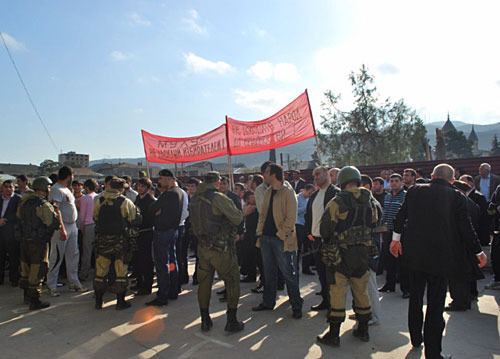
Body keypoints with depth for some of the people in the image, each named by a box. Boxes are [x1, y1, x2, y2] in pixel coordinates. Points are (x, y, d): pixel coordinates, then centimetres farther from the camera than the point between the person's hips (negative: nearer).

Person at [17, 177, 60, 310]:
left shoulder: (24, 202, 7)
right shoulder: (44, 205, -19)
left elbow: (19, 217, 22)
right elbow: (54, 224, -21)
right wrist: (56, 213, -4)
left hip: (24, 241, 8)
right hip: (39, 243, -8)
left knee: (26, 269, 20)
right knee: (37, 270, 0)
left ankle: (27, 295, 35)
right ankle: (34, 301, 7)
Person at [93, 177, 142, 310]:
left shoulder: (99, 201, 0)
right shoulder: (126, 202, -10)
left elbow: (95, 218, 11)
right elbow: (136, 220, -7)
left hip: (102, 240, 3)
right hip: (120, 240, -3)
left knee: (101, 271, 14)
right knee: (121, 271, 7)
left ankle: (98, 301, 22)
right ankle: (120, 302, 13)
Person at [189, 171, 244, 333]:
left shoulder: (194, 199, 5)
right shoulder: (219, 198, -16)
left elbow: (194, 224, 12)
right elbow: (237, 219, -13)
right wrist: (241, 213, 6)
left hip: (202, 247, 6)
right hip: (221, 248, -6)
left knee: (204, 283, 15)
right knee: (232, 281, 7)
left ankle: (205, 320, 24)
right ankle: (231, 321, 10)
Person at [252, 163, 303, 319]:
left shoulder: (288, 192, -12)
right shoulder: (268, 191, 12)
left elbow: (291, 218, -15)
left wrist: (280, 235, -16)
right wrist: (260, 231, 8)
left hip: (282, 239, -7)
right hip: (266, 237, 7)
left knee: (289, 274, 2)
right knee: (269, 273, 17)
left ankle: (296, 306, 15)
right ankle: (268, 302, 30)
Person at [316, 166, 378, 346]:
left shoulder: (338, 201, -14)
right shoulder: (370, 201, 3)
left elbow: (326, 226, -11)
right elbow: (374, 223, 13)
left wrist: (328, 242, 8)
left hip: (342, 252, -5)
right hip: (364, 251, 5)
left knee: (338, 291, 1)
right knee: (361, 290, 17)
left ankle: (333, 334, 6)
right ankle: (363, 330, 29)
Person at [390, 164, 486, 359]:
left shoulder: (414, 191, 0)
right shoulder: (456, 197, -8)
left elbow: (401, 216, 7)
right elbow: (465, 228, -6)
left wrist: (395, 238, 22)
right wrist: (479, 252, 9)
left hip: (414, 254, 3)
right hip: (441, 257, -3)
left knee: (415, 299, 20)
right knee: (435, 306, 6)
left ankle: (416, 339, 36)